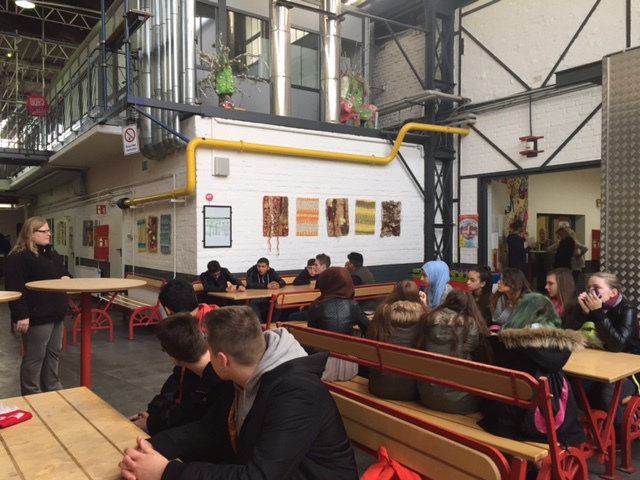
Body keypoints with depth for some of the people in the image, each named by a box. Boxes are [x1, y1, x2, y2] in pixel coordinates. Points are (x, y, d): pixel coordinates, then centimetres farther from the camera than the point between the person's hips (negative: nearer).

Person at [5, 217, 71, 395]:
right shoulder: (19, 257, -14)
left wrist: (66, 278, 2)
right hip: (36, 316, -9)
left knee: (54, 353, 18)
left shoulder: (51, 253, 15)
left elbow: (64, 272, 28)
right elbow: (14, 288, -20)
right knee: (34, 357, 0)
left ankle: (52, 387, 32)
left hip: (55, 313, 9)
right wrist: (21, 315, -25)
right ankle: (32, 394, 13)